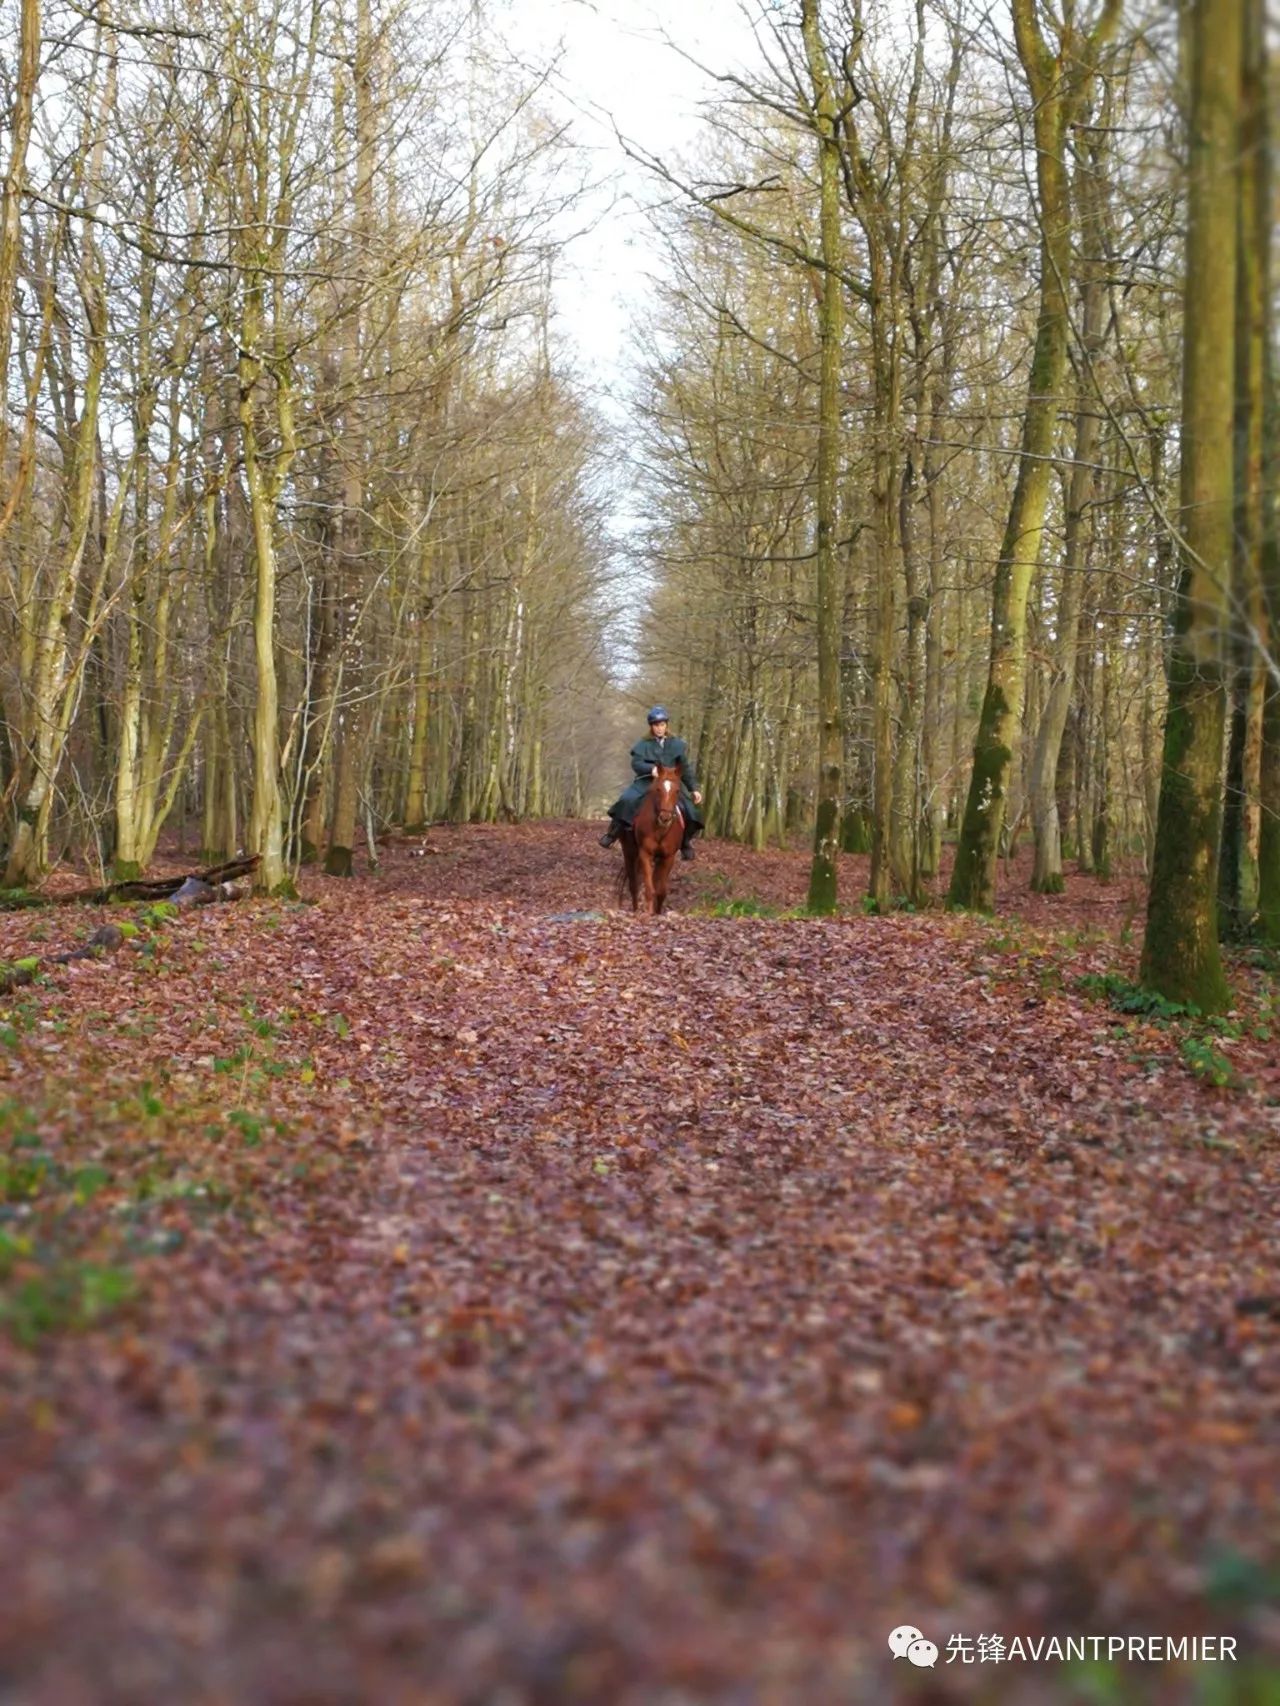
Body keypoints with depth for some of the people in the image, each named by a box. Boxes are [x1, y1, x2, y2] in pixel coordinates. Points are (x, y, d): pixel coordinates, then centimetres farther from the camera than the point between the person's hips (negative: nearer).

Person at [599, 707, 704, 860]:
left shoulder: (677, 744, 6)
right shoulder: (643, 745, 2)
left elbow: (686, 768, 8)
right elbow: (636, 763, -10)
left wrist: (694, 789, 2)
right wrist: (651, 769, -31)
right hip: (647, 782, -1)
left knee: (690, 811, -16)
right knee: (627, 800, -28)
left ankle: (686, 843, 8)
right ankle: (613, 833, -11)